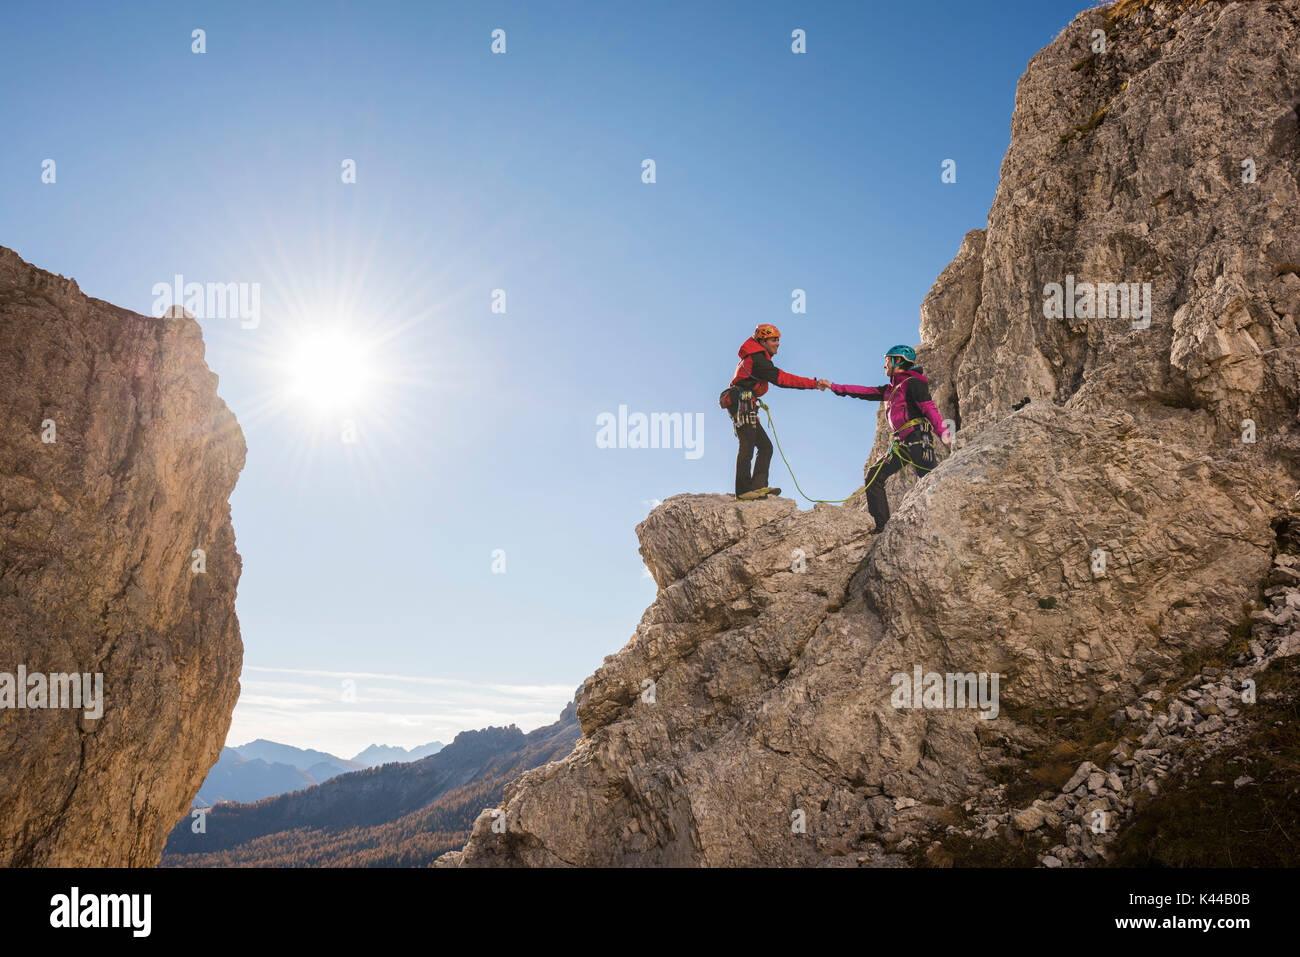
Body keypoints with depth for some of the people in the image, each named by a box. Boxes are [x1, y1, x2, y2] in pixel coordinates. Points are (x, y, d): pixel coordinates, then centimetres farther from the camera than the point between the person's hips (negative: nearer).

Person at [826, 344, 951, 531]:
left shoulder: (913, 383, -2)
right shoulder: (890, 389, 24)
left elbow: (929, 408, -12)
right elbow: (865, 391, 27)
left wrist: (943, 432, -25)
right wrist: (834, 387, 27)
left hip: (918, 438, -9)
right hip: (901, 444, 9)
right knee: (873, 475, 4)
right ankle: (880, 525, 2)